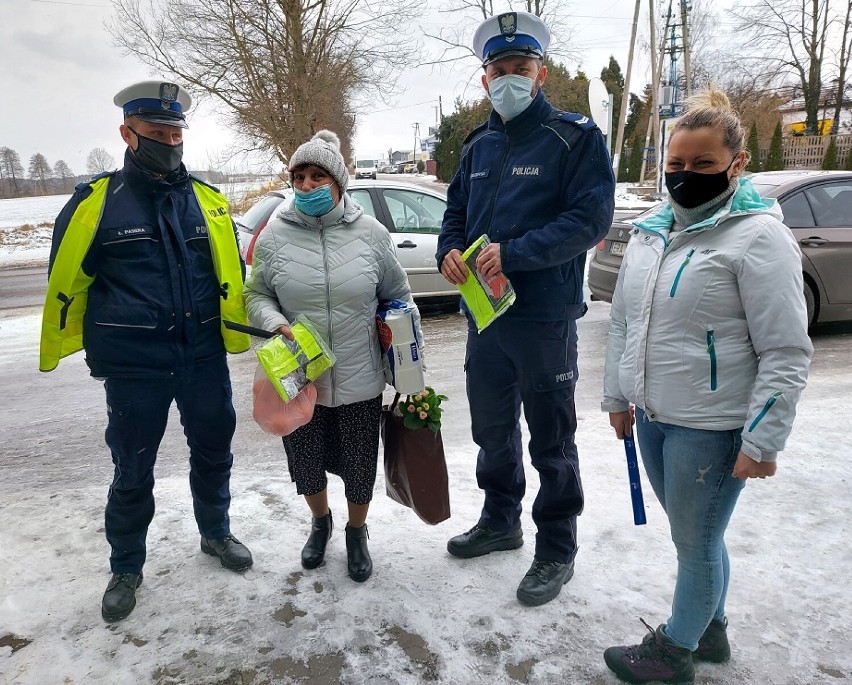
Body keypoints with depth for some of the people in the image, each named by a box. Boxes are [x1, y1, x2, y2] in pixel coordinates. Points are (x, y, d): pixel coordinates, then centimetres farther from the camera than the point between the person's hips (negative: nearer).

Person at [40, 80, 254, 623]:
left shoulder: (209, 201, 4)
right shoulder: (97, 201, -5)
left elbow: (232, 276, 10)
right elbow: (66, 280, 2)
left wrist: (239, 335, 7)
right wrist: (56, 350, 7)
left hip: (205, 359, 3)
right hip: (134, 368, -3)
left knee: (213, 453, 18)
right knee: (133, 470, 11)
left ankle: (216, 533, 42)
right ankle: (126, 568, 32)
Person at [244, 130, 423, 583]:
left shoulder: (371, 233, -4)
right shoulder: (275, 235, -4)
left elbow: (398, 296, 4)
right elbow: (256, 295, 4)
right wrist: (277, 324, -17)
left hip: (360, 380, 0)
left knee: (359, 465, 13)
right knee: (306, 462, 17)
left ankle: (357, 532, 43)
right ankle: (320, 521, 49)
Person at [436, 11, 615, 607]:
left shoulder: (576, 138, -8)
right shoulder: (479, 146, 12)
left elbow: (592, 218, -18)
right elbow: (456, 213, 17)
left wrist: (513, 253, -25)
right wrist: (450, 250, -5)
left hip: (545, 319, -6)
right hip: (484, 316, 7)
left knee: (551, 440, 7)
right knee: (492, 429, 19)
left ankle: (556, 551, 25)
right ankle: (501, 521, 41)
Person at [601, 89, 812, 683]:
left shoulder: (758, 236, -13)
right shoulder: (651, 232, 8)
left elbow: (786, 353, -15)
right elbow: (623, 320, 15)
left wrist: (762, 441, -16)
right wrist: (618, 396, 16)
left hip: (711, 428, -6)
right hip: (652, 417, 7)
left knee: (696, 542, 10)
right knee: (694, 534, 22)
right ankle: (710, 629, 43)